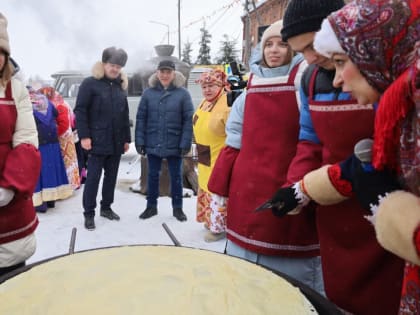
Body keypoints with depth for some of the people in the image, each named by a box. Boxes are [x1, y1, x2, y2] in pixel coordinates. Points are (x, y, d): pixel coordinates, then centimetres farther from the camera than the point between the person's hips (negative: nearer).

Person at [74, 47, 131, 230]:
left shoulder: (121, 86, 14)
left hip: (117, 142, 6)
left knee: (111, 176, 12)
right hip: (98, 141, -5)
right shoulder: (90, 83, -4)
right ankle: (89, 213, 9)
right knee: (93, 177, -2)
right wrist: (84, 136, -14)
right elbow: (80, 111, -8)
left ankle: (106, 207, 26)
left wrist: (127, 138, 13)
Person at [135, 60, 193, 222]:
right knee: (152, 175, 13)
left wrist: (185, 143, -12)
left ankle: (177, 208, 25)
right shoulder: (148, 93, 2)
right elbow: (140, 118, 2)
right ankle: (151, 206, 29)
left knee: (176, 176, 10)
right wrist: (140, 141, -4)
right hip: (153, 144, 2)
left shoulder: (183, 93, -4)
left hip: (174, 144, -2)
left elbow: (188, 120, -7)